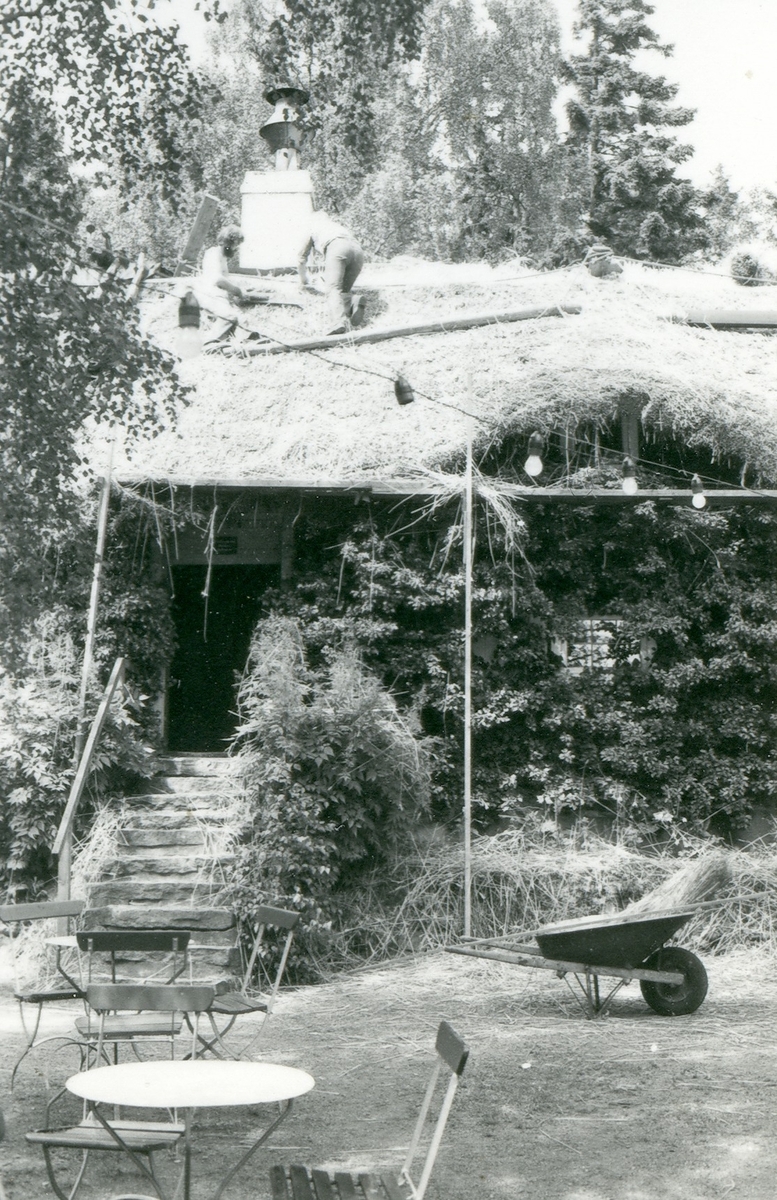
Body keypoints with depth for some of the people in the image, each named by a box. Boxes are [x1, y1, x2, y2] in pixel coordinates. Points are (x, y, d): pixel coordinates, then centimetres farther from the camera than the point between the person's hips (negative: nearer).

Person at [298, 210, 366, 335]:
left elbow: (302, 259, 40)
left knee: (332, 289, -18)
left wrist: (304, 282, 53)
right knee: (343, 290, 12)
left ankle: (339, 322, -45)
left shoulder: (312, 227, 34)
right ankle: (353, 303, -24)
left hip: (336, 247, -5)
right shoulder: (339, 227, 45)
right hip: (357, 249, 5)